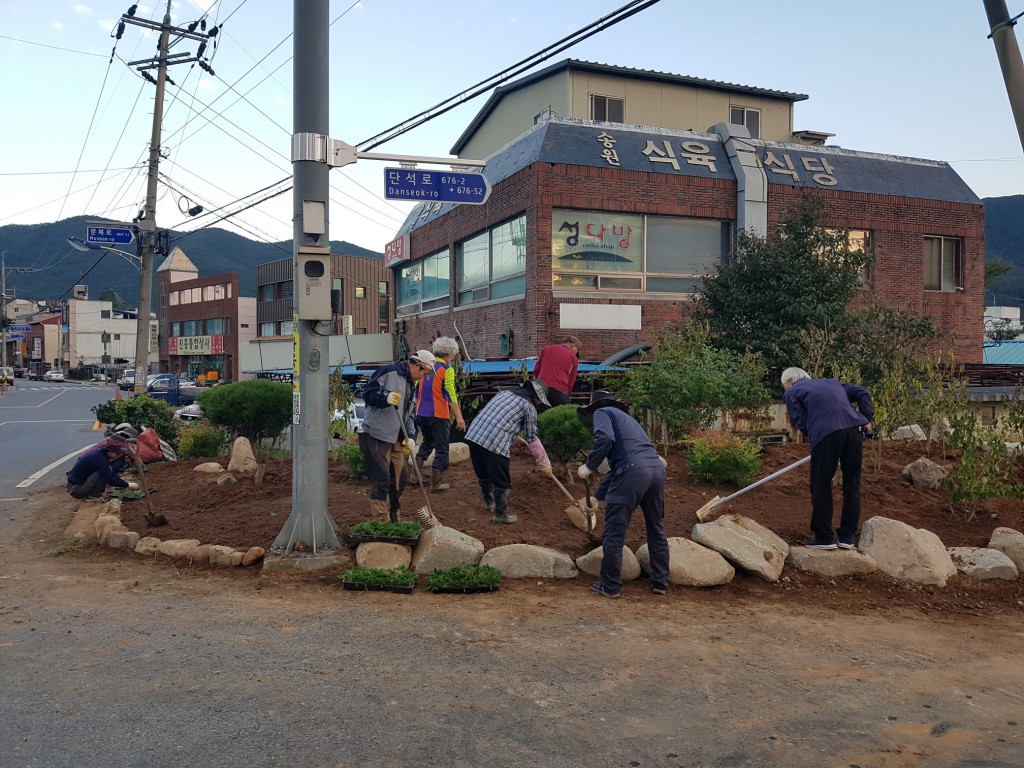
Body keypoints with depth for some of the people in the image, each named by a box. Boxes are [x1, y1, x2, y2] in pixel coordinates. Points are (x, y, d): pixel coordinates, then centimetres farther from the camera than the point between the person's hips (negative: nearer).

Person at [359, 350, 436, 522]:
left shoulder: (411, 385, 17)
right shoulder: (388, 372, -10)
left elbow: (410, 415, 17)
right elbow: (368, 393, -14)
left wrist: (411, 437, 3)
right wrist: (386, 398, -31)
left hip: (397, 439, 9)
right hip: (377, 436, -9)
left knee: (400, 477, 13)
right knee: (381, 480, -7)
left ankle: (393, 517, 28)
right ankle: (381, 521, 0)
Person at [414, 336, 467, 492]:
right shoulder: (446, 369, -9)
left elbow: (417, 391, 16)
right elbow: (451, 394, -16)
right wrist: (459, 416, -17)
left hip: (421, 414, 7)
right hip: (438, 415, -6)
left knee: (427, 442, 27)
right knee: (442, 449, 4)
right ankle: (435, 483, 6)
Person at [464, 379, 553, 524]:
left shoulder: (504, 392, 25)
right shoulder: (529, 406, 4)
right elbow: (532, 439, 7)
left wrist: (516, 439, 47)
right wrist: (545, 463, 17)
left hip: (473, 435, 7)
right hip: (494, 443, -7)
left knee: (483, 474, 27)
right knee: (502, 481, 10)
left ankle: (488, 501, 46)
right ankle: (501, 514, 20)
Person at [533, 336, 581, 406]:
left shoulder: (547, 348, 16)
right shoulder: (573, 358, 9)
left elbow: (536, 370, 13)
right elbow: (571, 381, 10)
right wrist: (567, 393, 20)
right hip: (559, 391, -3)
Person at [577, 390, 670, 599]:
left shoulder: (602, 412, 12)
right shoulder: (625, 417, 35)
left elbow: (605, 439, -13)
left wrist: (589, 466, -2)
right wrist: (597, 496, 45)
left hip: (632, 471, -8)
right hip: (657, 468, 8)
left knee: (614, 533, 4)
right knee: (656, 530, 20)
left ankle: (610, 586, 10)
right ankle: (660, 583, 27)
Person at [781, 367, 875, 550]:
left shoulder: (792, 393, 16)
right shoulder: (832, 383, 33)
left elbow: (802, 423, 5)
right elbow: (862, 392, 22)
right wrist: (866, 418, 20)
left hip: (825, 433, -5)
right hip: (854, 429, 6)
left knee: (821, 486, 6)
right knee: (852, 484, 13)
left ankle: (824, 537, 10)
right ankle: (847, 537, 17)